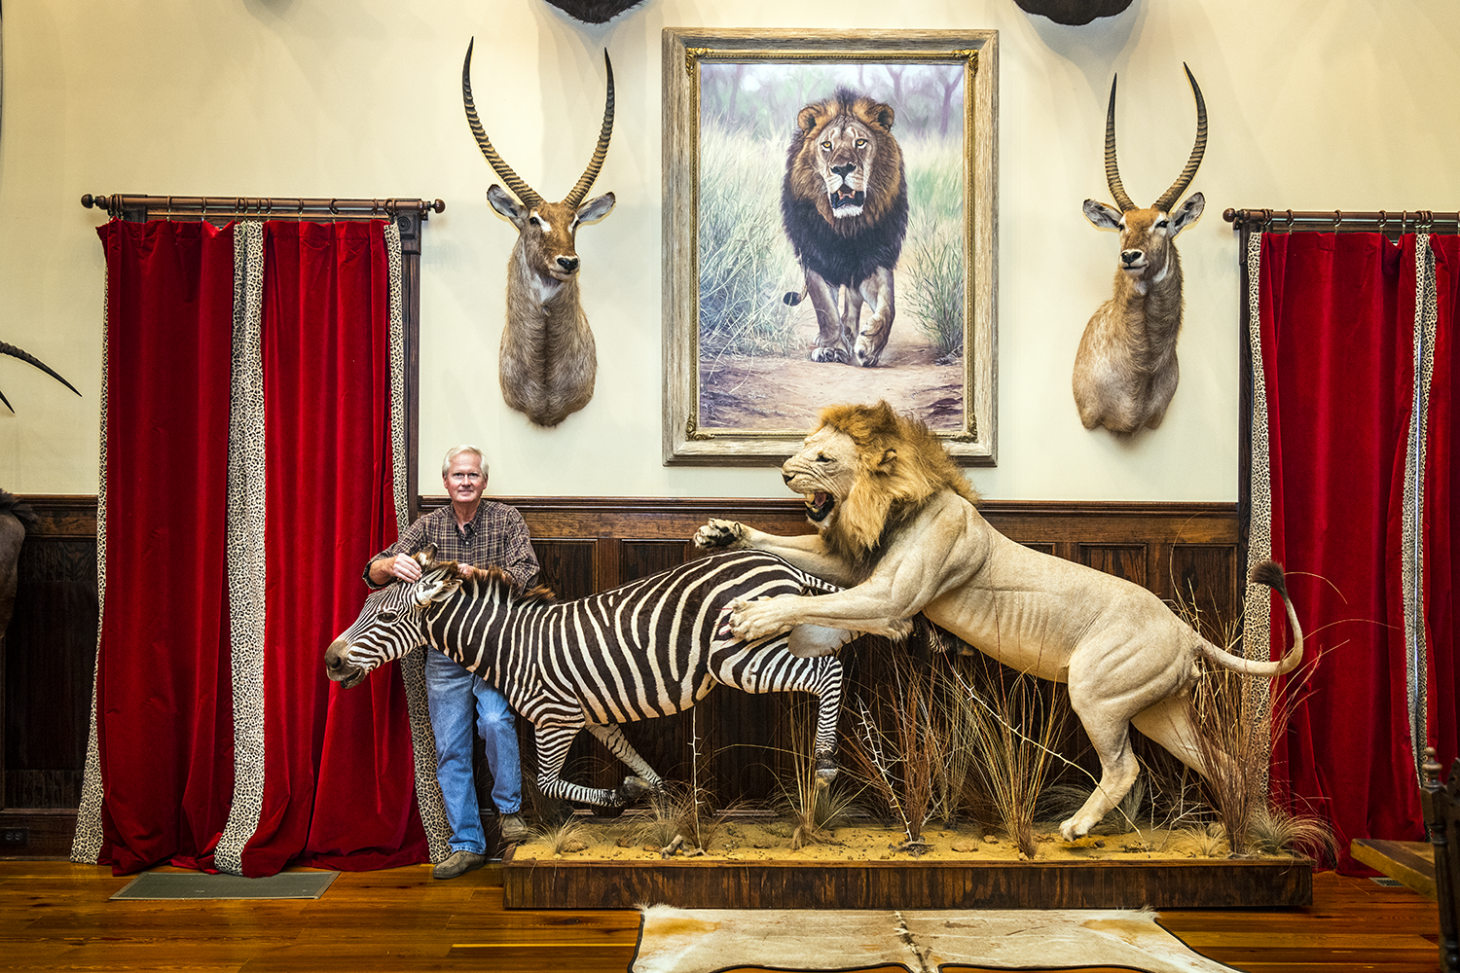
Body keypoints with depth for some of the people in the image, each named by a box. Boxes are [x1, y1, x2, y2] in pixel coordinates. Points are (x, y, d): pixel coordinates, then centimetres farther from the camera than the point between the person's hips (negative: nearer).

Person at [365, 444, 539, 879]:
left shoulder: (507, 520, -1)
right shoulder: (429, 526, 4)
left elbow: (525, 575, -13)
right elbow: (374, 573, -2)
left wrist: (475, 575, -28)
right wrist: (393, 564, -26)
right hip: (444, 652, 3)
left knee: (495, 719, -26)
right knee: (450, 749, 4)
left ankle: (509, 808, -3)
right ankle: (467, 844, 16)